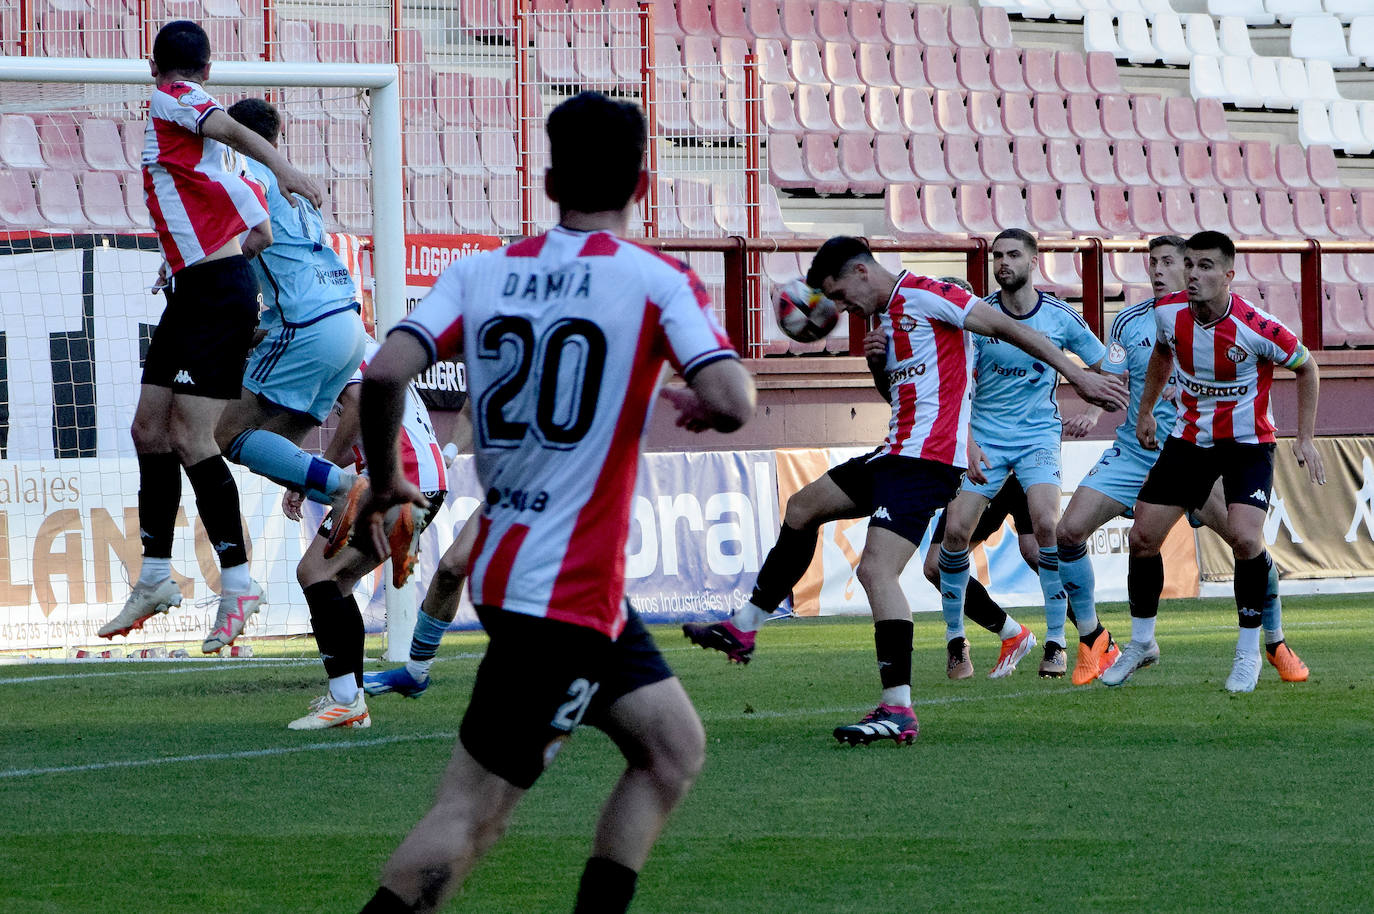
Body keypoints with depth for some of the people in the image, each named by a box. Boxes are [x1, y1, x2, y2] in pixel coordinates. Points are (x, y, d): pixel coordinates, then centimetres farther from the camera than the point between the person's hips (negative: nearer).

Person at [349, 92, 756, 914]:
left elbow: (386, 374, -7)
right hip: (567, 592, -7)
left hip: (506, 563, 7)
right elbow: (732, 403, -22)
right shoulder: (658, 281, -10)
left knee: (674, 749, 17)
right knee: (473, 814, -6)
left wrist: (385, 479, 9)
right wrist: (704, 404, 2)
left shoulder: (480, 272, 5)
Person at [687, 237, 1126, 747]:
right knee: (802, 508, 22)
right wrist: (878, 365, 7)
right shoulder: (886, 316, 20)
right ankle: (744, 629, 31)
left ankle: (898, 711, -25)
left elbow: (1008, 328, -12)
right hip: (897, 455, 11)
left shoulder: (922, 294, -10)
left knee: (876, 570, -21)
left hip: (926, 458, -11)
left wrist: (1077, 376, -14)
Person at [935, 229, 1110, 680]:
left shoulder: (1061, 317, -3)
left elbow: (1106, 370, 9)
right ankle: (954, 636, 10)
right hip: (984, 435, 1)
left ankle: (1056, 641, -11)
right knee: (955, 529, -10)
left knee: (1046, 523, -22)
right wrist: (966, 442, -19)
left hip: (1039, 435, -1)